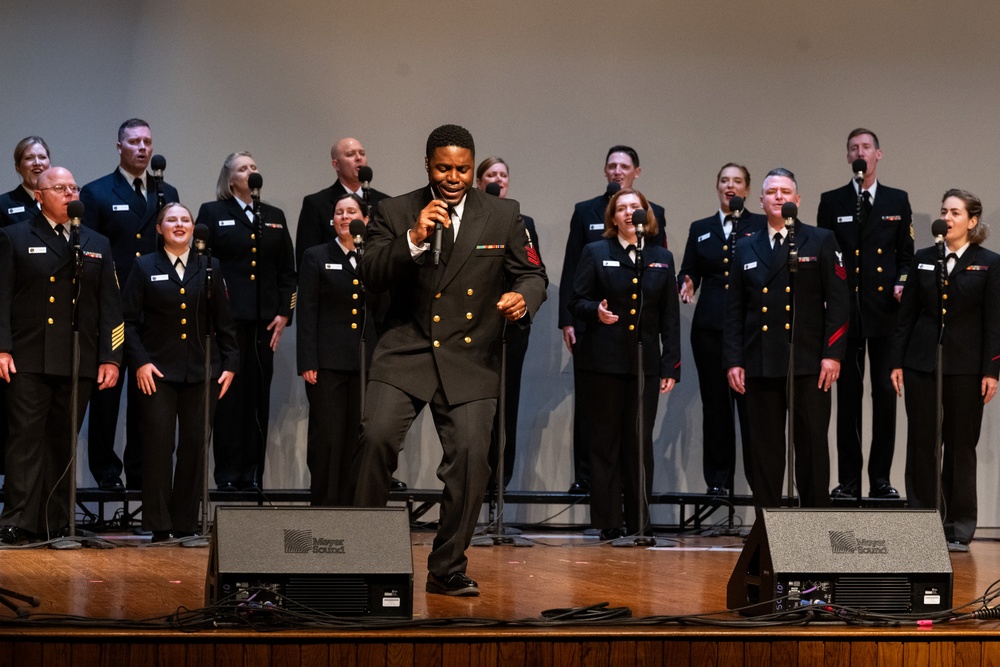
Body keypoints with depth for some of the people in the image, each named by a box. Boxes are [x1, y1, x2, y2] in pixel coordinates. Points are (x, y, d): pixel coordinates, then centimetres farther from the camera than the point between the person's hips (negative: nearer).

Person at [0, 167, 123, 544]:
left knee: (64, 443, 6)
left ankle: (56, 523, 11)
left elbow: (110, 305, 11)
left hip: (79, 363, 3)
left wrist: (111, 357, 3)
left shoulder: (97, 245, 16)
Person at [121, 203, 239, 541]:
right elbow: (129, 320, 1)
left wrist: (229, 364, 3)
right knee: (159, 444, -5)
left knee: (195, 446, 2)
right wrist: (139, 362, -10)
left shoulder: (210, 268, 11)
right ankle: (158, 525, 0)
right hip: (157, 370, -2)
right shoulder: (144, 267, 5)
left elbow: (223, 321, 11)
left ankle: (185, 523, 10)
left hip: (200, 371, 2)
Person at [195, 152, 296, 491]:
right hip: (227, 319, -3)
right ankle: (228, 474, 1)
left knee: (259, 397, 2)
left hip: (264, 321, 4)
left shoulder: (274, 217, 16)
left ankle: (253, 474, 7)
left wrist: (284, 313, 4)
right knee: (229, 396, -3)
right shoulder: (212, 212, 5)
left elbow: (287, 270, 14)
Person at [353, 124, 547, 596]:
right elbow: (373, 278, -5)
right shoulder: (395, 213, 4)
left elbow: (532, 274, 12)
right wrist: (414, 239, -19)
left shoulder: (503, 216, 7)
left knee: (471, 455, -8)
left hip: (470, 358, 1)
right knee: (378, 436, -20)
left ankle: (447, 569, 8)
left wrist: (523, 298, -11)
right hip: (405, 352, -1)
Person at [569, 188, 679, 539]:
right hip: (604, 362, -2)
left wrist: (671, 366, 4)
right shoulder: (596, 253, 6)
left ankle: (639, 521, 8)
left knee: (640, 444, 2)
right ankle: (607, 522, 7)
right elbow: (576, 301, 3)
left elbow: (670, 317, 10)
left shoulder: (662, 258, 12)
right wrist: (596, 311, -19)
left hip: (645, 362, 2)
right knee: (606, 442, 2)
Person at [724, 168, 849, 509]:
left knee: (812, 444, -2)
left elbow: (837, 301, 0)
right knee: (764, 448, 4)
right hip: (760, 364, 3)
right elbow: (734, 310, 13)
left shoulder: (821, 242, 6)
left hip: (808, 364, -3)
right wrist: (733, 360, 3)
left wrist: (832, 353, -9)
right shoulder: (746, 248, 14)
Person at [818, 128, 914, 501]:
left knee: (885, 395, 1)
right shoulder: (832, 202, 8)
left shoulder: (897, 201, 10)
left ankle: (881, 479, 8)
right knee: (848, 396, 1)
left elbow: (906, 255, 11)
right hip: (846, 312, 0)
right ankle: (848, 481, 5)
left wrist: (902, 282, -7)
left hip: (885, 312, 1)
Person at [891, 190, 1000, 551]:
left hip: (965, 368, -3)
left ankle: (958, 530, 10)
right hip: (921, 365, 3)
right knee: (921, 446, 3)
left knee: (961, 447, 3)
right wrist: (897, 361, 3)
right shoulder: (923, 260, 8)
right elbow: (906, 315, 9)